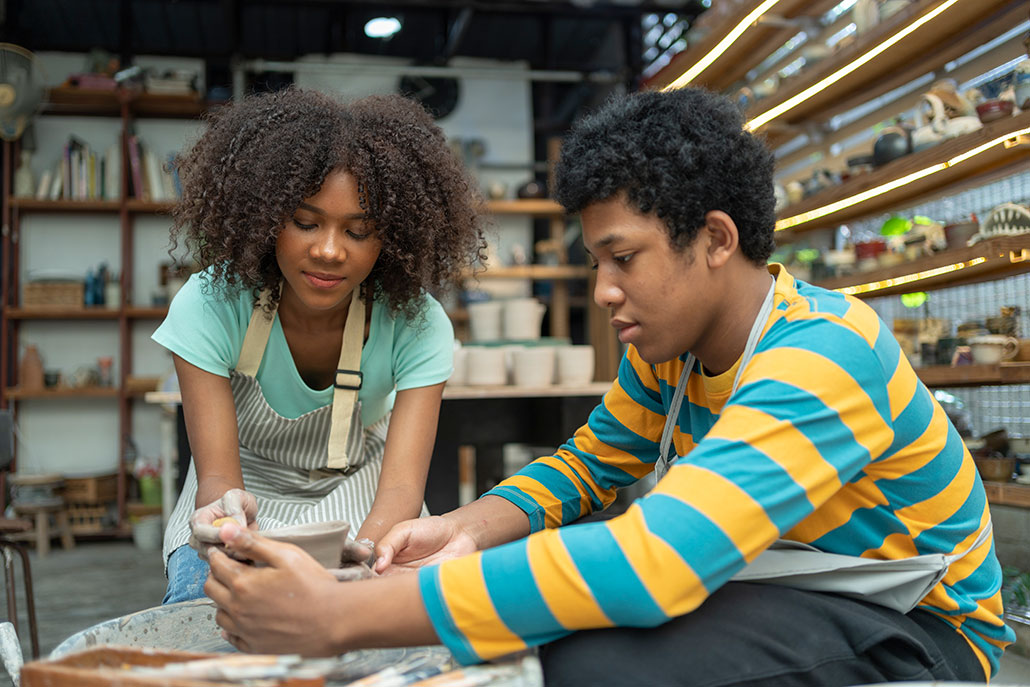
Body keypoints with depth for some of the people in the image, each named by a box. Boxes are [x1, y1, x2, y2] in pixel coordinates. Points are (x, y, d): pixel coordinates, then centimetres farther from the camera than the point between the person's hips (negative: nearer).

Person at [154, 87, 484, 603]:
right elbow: (217, 473, -25)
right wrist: (224, 505, -50)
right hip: (246, 503, 0)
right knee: (197, 603, -30)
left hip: (360, 512, 1)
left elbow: (402, 487, -27)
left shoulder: (417, 325, -22)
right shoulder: (210, 306, -22)